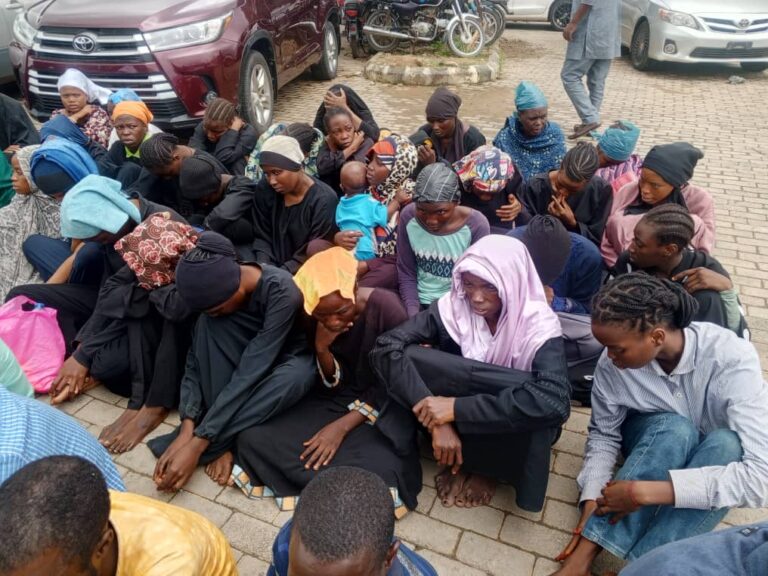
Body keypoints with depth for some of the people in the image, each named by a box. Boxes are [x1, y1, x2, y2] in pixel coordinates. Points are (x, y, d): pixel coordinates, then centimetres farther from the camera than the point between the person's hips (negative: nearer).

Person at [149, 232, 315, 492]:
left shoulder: (282, 292, -36)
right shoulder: (221, 285, -20)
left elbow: (249, 373, -38)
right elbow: (196, 359, -17)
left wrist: (196, 444, -38)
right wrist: (188, 425, -30)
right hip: (250, 350, 5)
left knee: (292, 378, -41)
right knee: (208, 323, -26)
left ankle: (219, 443, -22)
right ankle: (224, 442, -23)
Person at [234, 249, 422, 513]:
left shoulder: (386, 307, -22)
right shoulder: (315, 318, -10)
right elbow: (335, 385, -3)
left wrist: (343, 426, -21)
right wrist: (321, 348, -23)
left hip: (381, 407, -3)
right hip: (333, 399, 4)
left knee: (379, 471, -32)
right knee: (252, 438, -13)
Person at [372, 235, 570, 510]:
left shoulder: (538, 325, -23)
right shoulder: (453, 306, -17)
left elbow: (554, 402, -39)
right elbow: (387, 345, -26)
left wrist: (457, 407, -41)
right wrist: (437, 419, -36)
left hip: (506, 425, -1)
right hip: (456, 410, 2)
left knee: (538, 407, -37)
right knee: (400, 356, -24)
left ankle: (482, 465, -6)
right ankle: (461, 454, -9)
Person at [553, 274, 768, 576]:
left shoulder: (731, 358, -33)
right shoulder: (613, 362, -24)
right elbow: (603, 434, -9)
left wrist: (645, 491, -43)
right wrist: (592, 503, -24)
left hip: (717, 457, 0)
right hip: (652, 441, 1)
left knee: (727, 441, -36)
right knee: (675, 428, -35)